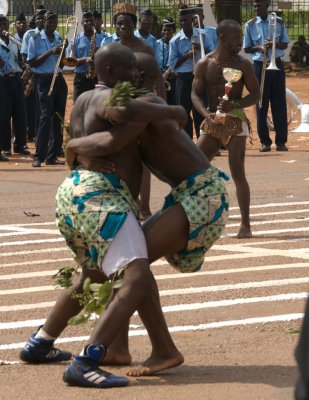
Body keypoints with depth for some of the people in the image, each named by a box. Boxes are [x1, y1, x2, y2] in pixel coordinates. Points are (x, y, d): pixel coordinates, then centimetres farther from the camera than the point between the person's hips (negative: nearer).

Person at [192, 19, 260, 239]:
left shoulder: (243, 64, -4)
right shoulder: (204, 64, 0)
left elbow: (255, 94, -3)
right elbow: (196, 94, 2)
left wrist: (234, 105, -21)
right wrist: (207, 114, -17)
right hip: (212, 122, 3)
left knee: (237, 172, -11)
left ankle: (246, 224, -3)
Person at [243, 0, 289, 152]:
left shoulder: (278, 23, 3)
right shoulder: (250, 25, 1)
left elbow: (285, 44, 7)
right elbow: (246, 48, 5)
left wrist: (273, 44, -14)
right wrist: (259, 47, -14)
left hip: (276, 65, 0)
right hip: (259, 65, 0)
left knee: (279, 103, 0)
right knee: (261, 104, 1)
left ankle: (281, 141, 4)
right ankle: (264, 141, 8)